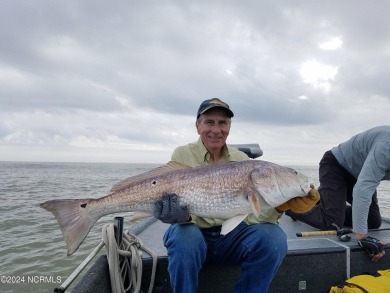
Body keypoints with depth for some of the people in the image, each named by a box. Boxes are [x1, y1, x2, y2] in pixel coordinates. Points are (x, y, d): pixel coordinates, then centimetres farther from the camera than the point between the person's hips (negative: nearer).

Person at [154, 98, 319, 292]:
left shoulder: (242, 159, 2)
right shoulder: (183, 155, -5)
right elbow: (174, 203, -14)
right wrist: (182, 214, -38)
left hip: (231, 234, 3)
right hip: (194, 232, -2)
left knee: (273, 236, -23)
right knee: (184, 237, -35)